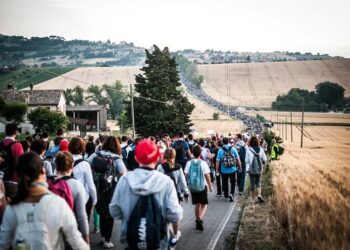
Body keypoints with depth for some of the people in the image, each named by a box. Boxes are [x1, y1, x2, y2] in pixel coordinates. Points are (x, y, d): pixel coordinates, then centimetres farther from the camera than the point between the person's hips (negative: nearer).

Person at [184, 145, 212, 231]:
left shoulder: (189, 163, -5)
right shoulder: (203, 163, -13)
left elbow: (186, 175, -4)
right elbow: (207, 176, -11)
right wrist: (210, 186, 1)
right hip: (202, 186, -3)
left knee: (197, 204, 18)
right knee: (204, 204, 9)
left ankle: (198, 222, 25)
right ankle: (200, 219, -13)